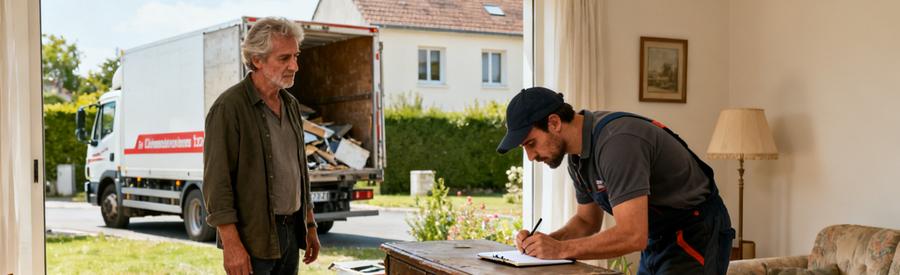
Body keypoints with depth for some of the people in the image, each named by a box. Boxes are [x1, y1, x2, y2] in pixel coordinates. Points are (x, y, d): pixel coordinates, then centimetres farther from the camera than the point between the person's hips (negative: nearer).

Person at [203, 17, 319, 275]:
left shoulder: (291, 105, 11)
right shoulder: (229, 107, -12)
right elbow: (216, 181, -16)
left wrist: (310, 226, 18)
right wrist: (231, 244, -20)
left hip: (291, 232, 7)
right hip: (253, 238, -7)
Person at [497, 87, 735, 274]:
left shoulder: (617, 141, -28)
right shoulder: (578, 155, 1)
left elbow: (633, 236, -33)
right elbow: (587, 221, 14)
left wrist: (561, 249, -26)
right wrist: (546, 241, -5)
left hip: (696, 236, -9)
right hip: (657, 240, 9)